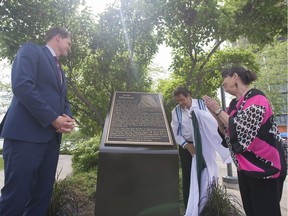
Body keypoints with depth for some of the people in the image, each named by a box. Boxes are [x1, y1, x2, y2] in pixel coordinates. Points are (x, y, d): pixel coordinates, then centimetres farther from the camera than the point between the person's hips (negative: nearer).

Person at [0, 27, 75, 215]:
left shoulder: (60, 70, 26)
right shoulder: (31, 50, 2)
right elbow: (22, 85, -14)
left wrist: (67, 118, 0)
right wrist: (53, 119, -16)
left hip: (51, 137, 8)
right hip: (26, 134, -8)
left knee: (42, 196, 11)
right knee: (17, 196, -3)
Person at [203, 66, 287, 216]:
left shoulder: (256, 98, -15)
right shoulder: (234, 103, 9)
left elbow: (242, 129, -23)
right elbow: (227, 132, 9)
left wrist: (219, 110, -16)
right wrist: (214, 113, -3)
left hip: (263, 165, -8)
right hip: (244, 166, 8)